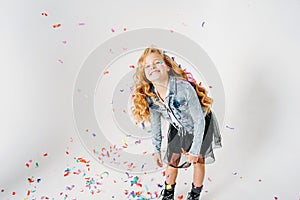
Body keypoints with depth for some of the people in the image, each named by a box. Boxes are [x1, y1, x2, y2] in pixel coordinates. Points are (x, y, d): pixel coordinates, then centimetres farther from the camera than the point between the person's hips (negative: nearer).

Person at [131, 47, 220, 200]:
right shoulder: (149, 95, -22)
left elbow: (199, 120, -28)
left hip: (198, 128, -3)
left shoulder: (184, 88, -38)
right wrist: (157, 150, 3)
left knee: (198, 161, 10)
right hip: (177, 129, 4)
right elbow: (155, 123, -5)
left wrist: (195, 151, -22)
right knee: (172, 161, 12)